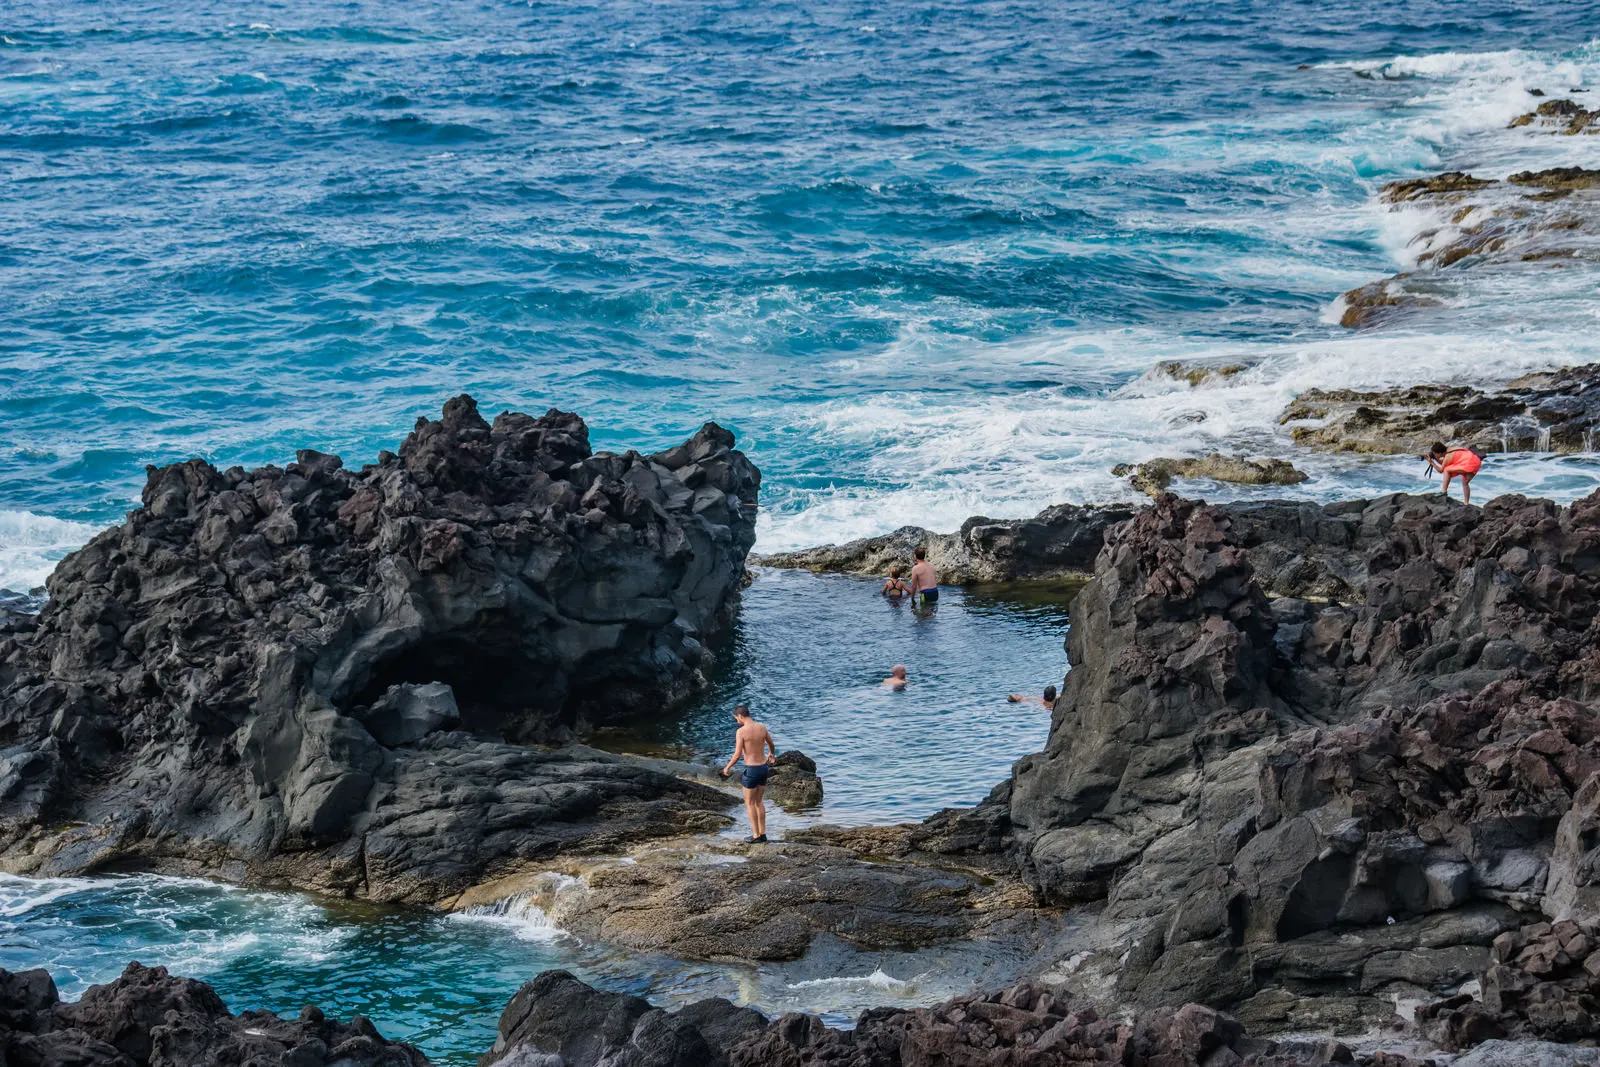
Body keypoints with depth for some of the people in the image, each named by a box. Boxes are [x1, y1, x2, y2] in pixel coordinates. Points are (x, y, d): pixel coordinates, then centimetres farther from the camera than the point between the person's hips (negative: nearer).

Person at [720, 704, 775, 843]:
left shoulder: (741, 731, -18)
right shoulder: (762, 727, 2)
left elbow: (737, 754, -18)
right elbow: (771, 744, 19)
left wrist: (727, 768, -1)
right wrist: (772, 754, 42)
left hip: (751, 770, -6)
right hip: (764, 768, 6)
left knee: (749, 803, 8)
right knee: (759, 802, 19)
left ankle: (756, 836, 10)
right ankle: (763, 834, 21)